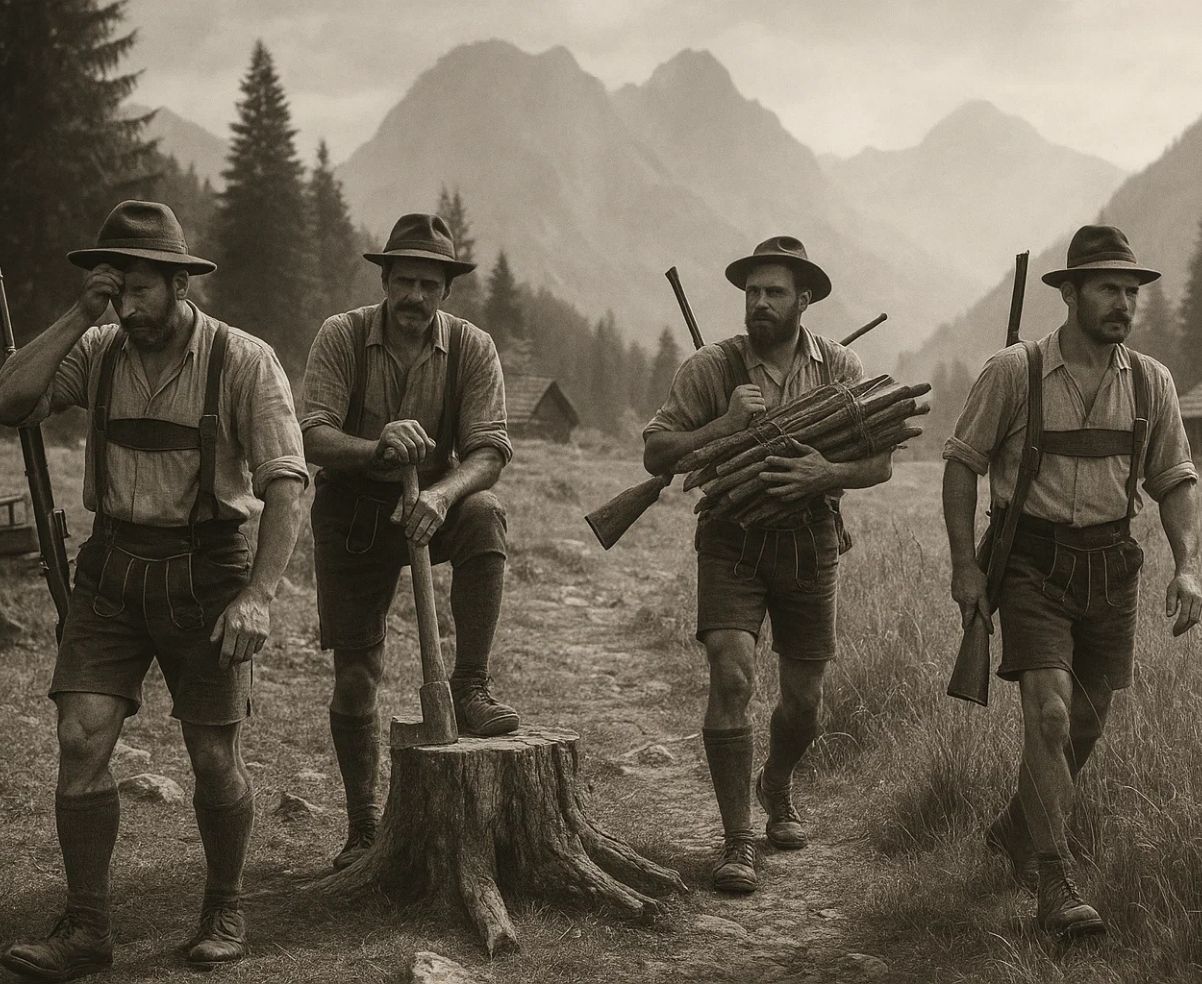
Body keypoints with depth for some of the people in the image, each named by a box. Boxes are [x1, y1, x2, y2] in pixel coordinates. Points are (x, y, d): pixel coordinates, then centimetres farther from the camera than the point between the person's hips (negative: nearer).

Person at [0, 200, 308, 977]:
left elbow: (285, 481, -15)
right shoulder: (99, 353, 2)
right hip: (113, 568, 3)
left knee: (215, 759, 3)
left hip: (203, 571, -3)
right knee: (81, 739, -7)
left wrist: (260, 594, -25)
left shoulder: (243, 361, -10)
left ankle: (225, 909, 26)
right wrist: (78, 318, -14)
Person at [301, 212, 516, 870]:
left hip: (432, 501, 0)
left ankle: (470, 688, -26)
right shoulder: (341, 336, -12)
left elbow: (489, 450, -18)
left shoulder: (472, 348, -9)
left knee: (483, 515, -34)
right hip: (351, 512, 0)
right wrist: (376, 449, -42)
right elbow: (313, 435, -22)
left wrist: (442, 493, -39)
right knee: (354, 674, 0)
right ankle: (363, 828, 17)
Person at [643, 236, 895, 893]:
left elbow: (880, 461, -4)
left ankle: (777, 788, 43)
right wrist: (724, 425, -23)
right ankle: (737, 842, -10)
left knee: (803, 697, 9)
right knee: (732, 674, -19)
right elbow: (656, 454, -8)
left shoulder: (840, 369, 1)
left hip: (809, 543, 2)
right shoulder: (711, 368, -5)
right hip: (732, 540, -2)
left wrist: (829, 474, -25)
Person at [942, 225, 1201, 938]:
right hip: (1032, 562, -4)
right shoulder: (1014, 372, -9)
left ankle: (1017, 832, 39)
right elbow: (963, 462, -1)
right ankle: (1057, 886, -10)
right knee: (1049, 714, -18)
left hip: (1111, 565, 5)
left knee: (1087, 725, 13)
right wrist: (965, 563, -7)